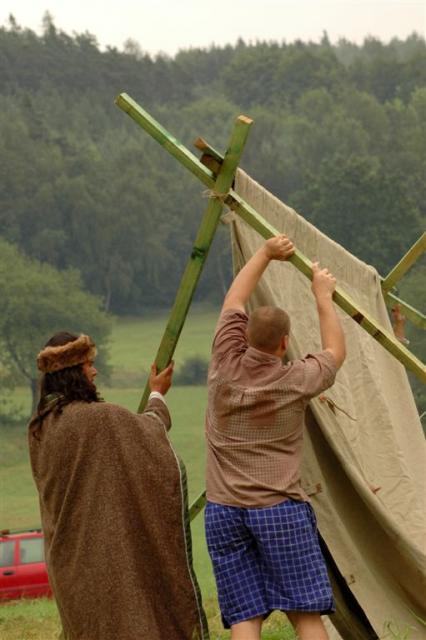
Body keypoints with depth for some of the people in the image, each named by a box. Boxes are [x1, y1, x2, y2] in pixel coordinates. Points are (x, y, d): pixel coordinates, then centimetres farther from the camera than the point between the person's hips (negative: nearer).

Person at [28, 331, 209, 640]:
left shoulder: (40, 428, 4)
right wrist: (157, 395, 17)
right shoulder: (101, 418, -19)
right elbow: (151, 431, -1)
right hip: (109, 544, -7)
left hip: (68, 553, 7)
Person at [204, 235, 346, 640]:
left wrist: (265, 254, 26)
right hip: (280, 510, -3)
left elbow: (233, 302, 19)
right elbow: (335, 352, 19)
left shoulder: (225, 367, 3)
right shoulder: (295, 381, -3)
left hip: (223, 512, 3)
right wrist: (322, 296, 27)